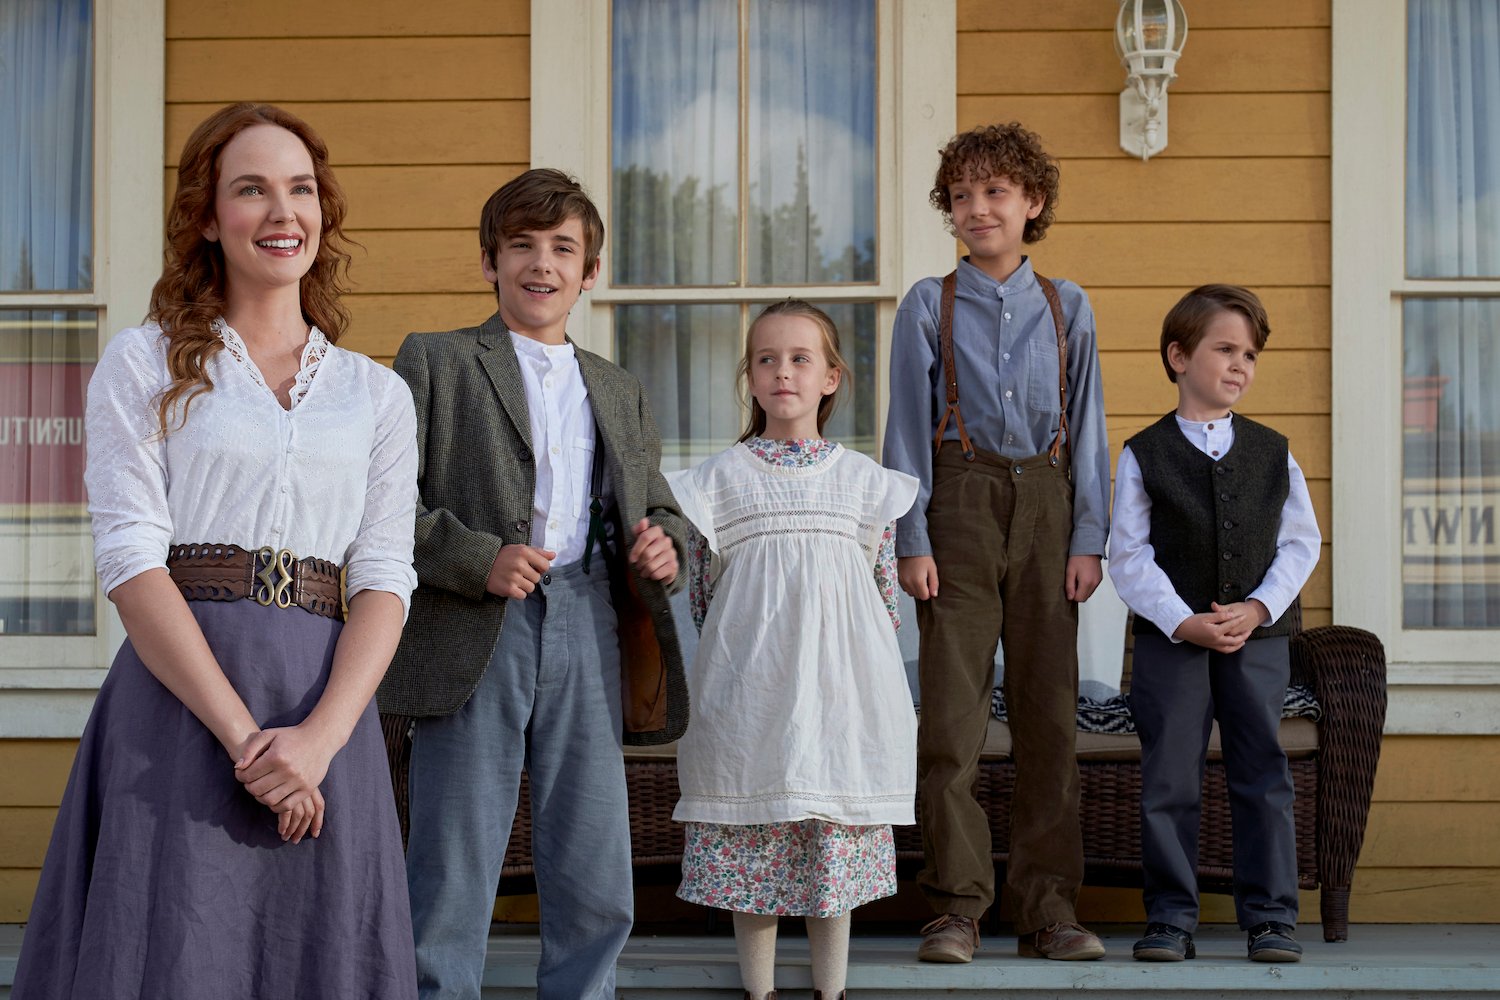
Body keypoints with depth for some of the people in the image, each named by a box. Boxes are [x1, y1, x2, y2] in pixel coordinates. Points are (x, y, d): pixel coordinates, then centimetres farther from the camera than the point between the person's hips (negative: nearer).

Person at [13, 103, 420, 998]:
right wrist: (244, 737, -15)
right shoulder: (145, 365, 6)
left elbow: (385, 581, 5)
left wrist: (320, 737, -13)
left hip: (328, 714, 3)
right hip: (177, 707, -2)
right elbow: (132, 561, -5)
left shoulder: (378, 394, 14)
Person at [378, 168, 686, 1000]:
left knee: (597, 890, 5)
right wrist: (476, 560, -16)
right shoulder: (435, 361, 8)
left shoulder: (619, 392, 22)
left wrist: (663, 547, 2)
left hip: (587, 631, 4)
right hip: (473, 641, -4)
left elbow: (656, 508, 27)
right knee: (450, 885, -2)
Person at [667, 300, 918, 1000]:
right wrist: (730, 660, 4)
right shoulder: (723, 478, 4)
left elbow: (883, 588, 11)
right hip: (749, 691, -1)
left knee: (837, 839, 5)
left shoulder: (862, 479, 6)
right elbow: (703, 589, 8)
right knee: (752, 838, 3)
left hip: (838, 685, 1)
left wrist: (870, 667, 6)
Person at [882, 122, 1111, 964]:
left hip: (1046, 504, 2)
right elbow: (909, 428, 3)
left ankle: (1049, 907, 8)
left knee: (1050, 706, 2)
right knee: (953, 710, -4)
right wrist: (912, 540, -6)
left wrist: (1088, 539, 1)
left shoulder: (1066, 308, 11)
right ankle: (958, 906, 2)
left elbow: (1087, 428, 9)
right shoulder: (929, 305, 6)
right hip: (960, 505, -2)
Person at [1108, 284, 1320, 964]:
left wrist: (1258, 608, -10)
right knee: (1168, 781, 0)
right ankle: (1171, 919, 9)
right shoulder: (1143, 456, 0)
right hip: (1170, 639, -2)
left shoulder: (1273, 454, 7)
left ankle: (1270, 916, 10)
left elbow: (1300, 543, 6)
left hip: (1258, 636, 2)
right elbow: (1129, 557, -5)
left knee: (1263, 777, 2)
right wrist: (1184, 622, -15)